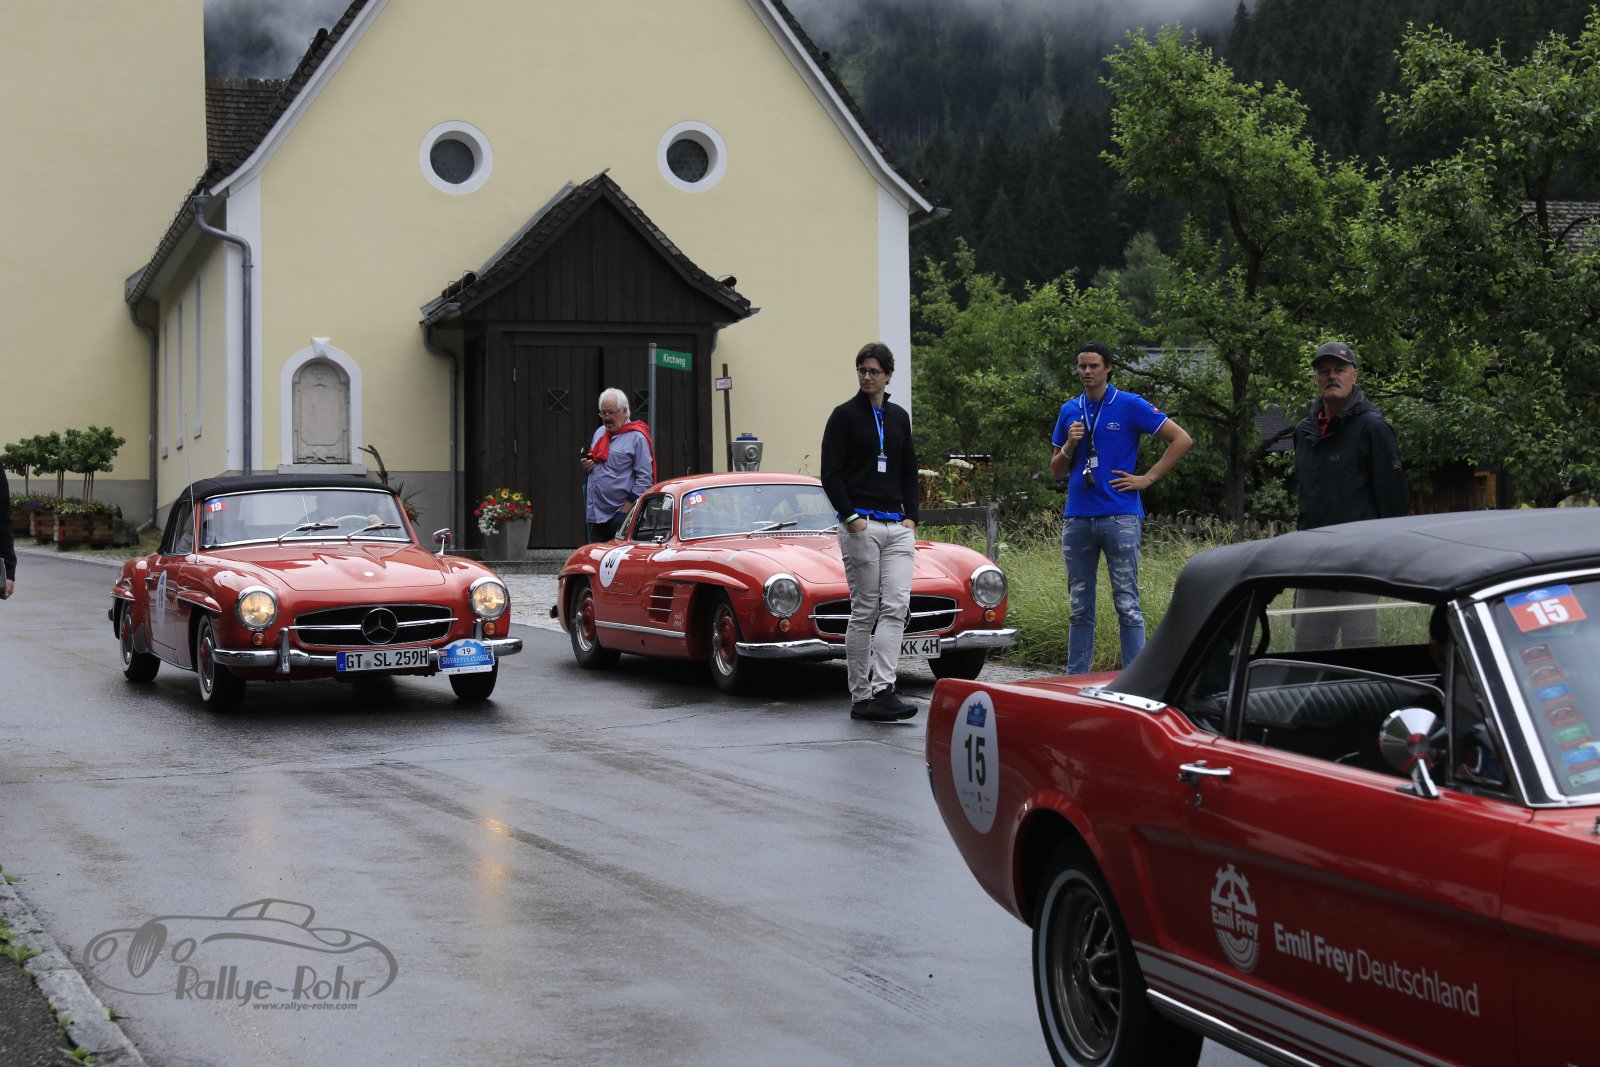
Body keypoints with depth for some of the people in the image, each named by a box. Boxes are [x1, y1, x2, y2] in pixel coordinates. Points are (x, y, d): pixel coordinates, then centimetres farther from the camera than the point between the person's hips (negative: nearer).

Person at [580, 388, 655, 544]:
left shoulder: (637, 437, -6)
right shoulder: (599, 433, 18)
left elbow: (645, 478, -11)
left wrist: (627, 507, -16)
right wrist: (586, 466, 5)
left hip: (620, 515, -7)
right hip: (594, 513, 7)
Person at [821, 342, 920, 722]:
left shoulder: (899, 417, 15)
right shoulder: (844, 416, 0)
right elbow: (830, 474, -4)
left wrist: (911, 517, 7)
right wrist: (851, 517, -14)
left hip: (898, 526, 5)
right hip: (860, 526, -5)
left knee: (896, 606, -9)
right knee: (864, 611, -2)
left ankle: (882, 690, -15)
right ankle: (861, 697, 3)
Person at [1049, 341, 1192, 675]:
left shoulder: (1130, 405, 0)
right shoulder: (1069, 411, 14)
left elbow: (1182, 439, -1)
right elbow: (1056, 470, 19)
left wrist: (1148, 478, -4)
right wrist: (1069, 446, -1)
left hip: (1120, 517, -5)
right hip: (1077, 519, 5)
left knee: (1127, 603, -5)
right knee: (1079, 606, 9)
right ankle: (1075, 680, 14)